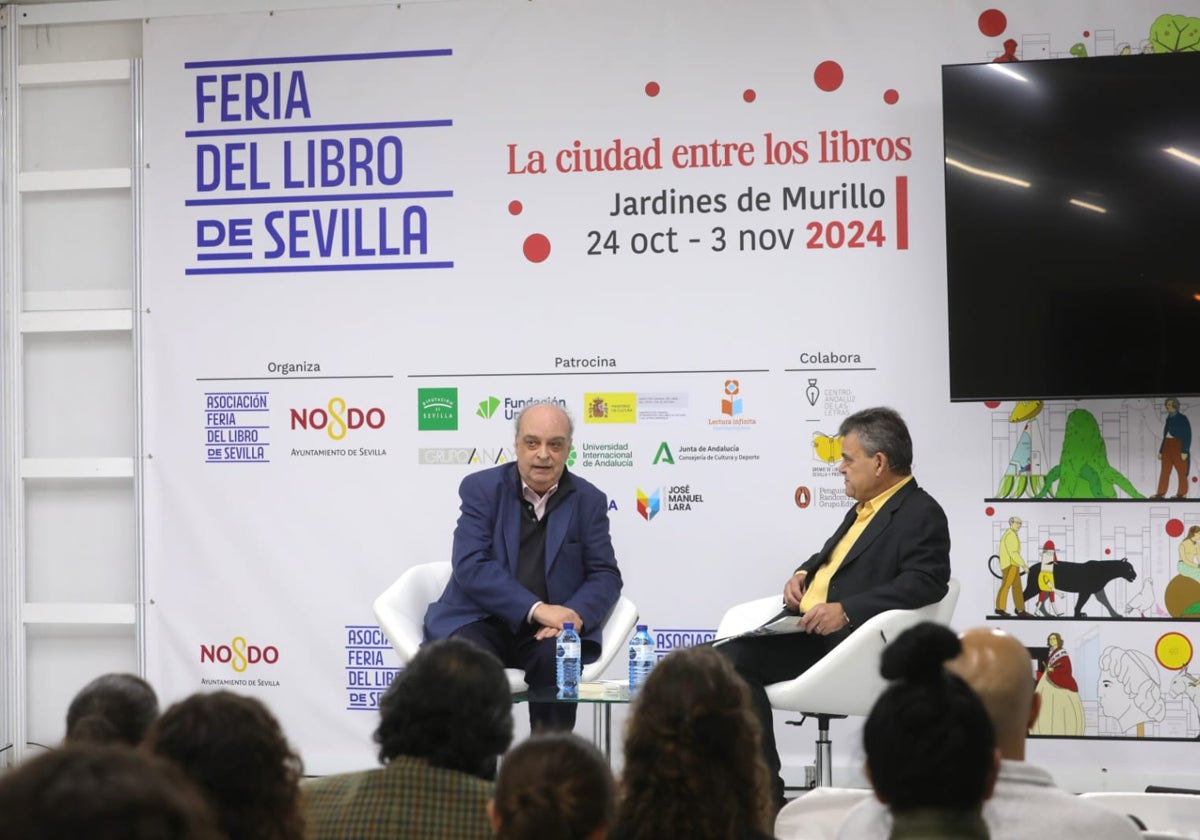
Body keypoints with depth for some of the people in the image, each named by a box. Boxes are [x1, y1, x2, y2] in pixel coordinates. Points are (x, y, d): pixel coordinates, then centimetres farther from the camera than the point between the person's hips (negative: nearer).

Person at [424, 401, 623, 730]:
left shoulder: (588, 501, 8)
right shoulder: (481, 489, 1)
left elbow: (606, 575, 6)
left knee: (559, 657, -31)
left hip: (548, 629, 1)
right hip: (479, 621, -1)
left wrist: (576, 615, -17)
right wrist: (537, 609, -21)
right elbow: (470, 566, -11)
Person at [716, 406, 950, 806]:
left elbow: (925, 583, -23)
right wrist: (804, 573, 10)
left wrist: (846, 610, -29)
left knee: (737, 658, -22)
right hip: (811, 631, 10)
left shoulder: (921, 514, -10)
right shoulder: (866, 508, 20)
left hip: (844, 641, -10)